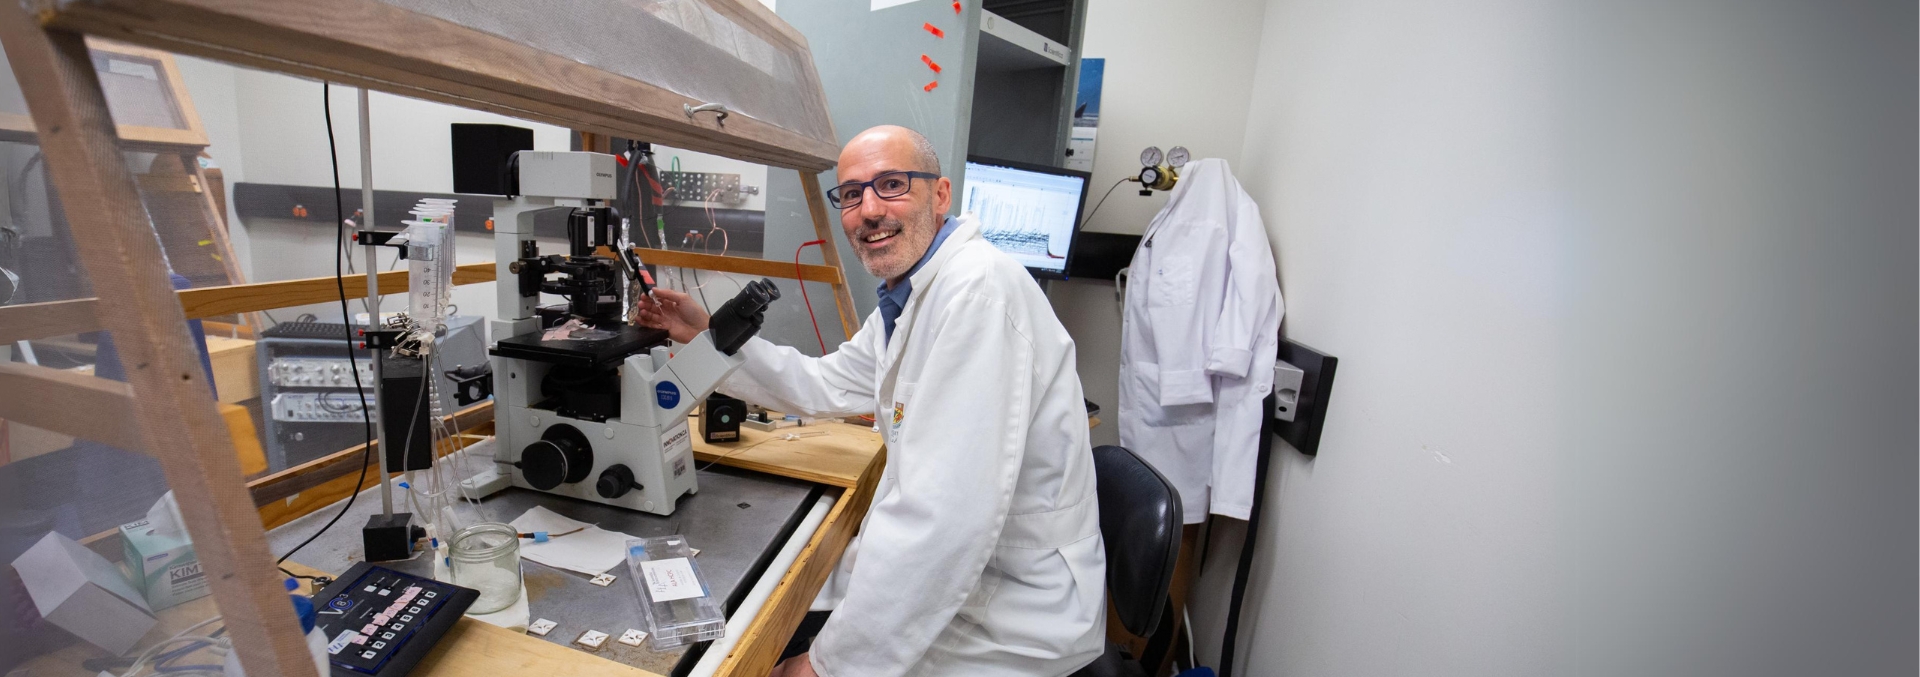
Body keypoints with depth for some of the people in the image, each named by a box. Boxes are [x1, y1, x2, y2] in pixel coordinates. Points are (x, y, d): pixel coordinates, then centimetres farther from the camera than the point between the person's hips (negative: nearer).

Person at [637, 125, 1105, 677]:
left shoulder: (978, 290, -27)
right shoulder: (906, 299, 7)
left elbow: (944, 515, -33)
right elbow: (825, 386, 17)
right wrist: (708, 334, 8)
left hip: (1014, 608, -8)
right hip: (948, 573, 8)